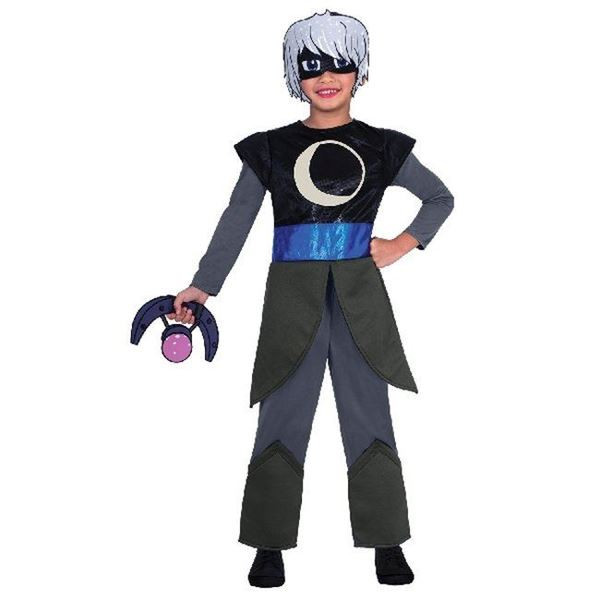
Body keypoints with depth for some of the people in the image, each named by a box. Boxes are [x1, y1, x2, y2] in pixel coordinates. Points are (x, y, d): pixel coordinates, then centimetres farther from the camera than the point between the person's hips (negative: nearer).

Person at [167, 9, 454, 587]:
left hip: (359, 296, 1)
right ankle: (270, 546, 12)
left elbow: (441, 199, 17)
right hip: (292, 296, 0)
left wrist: (402, 245, 4)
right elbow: (236, 220, 2)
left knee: (370, 417, 3)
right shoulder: (270, 149, 5)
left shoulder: (382, 147, 7)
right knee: (281, 420, 1)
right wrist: (202, 285, -6)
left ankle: (387, 545, 14)